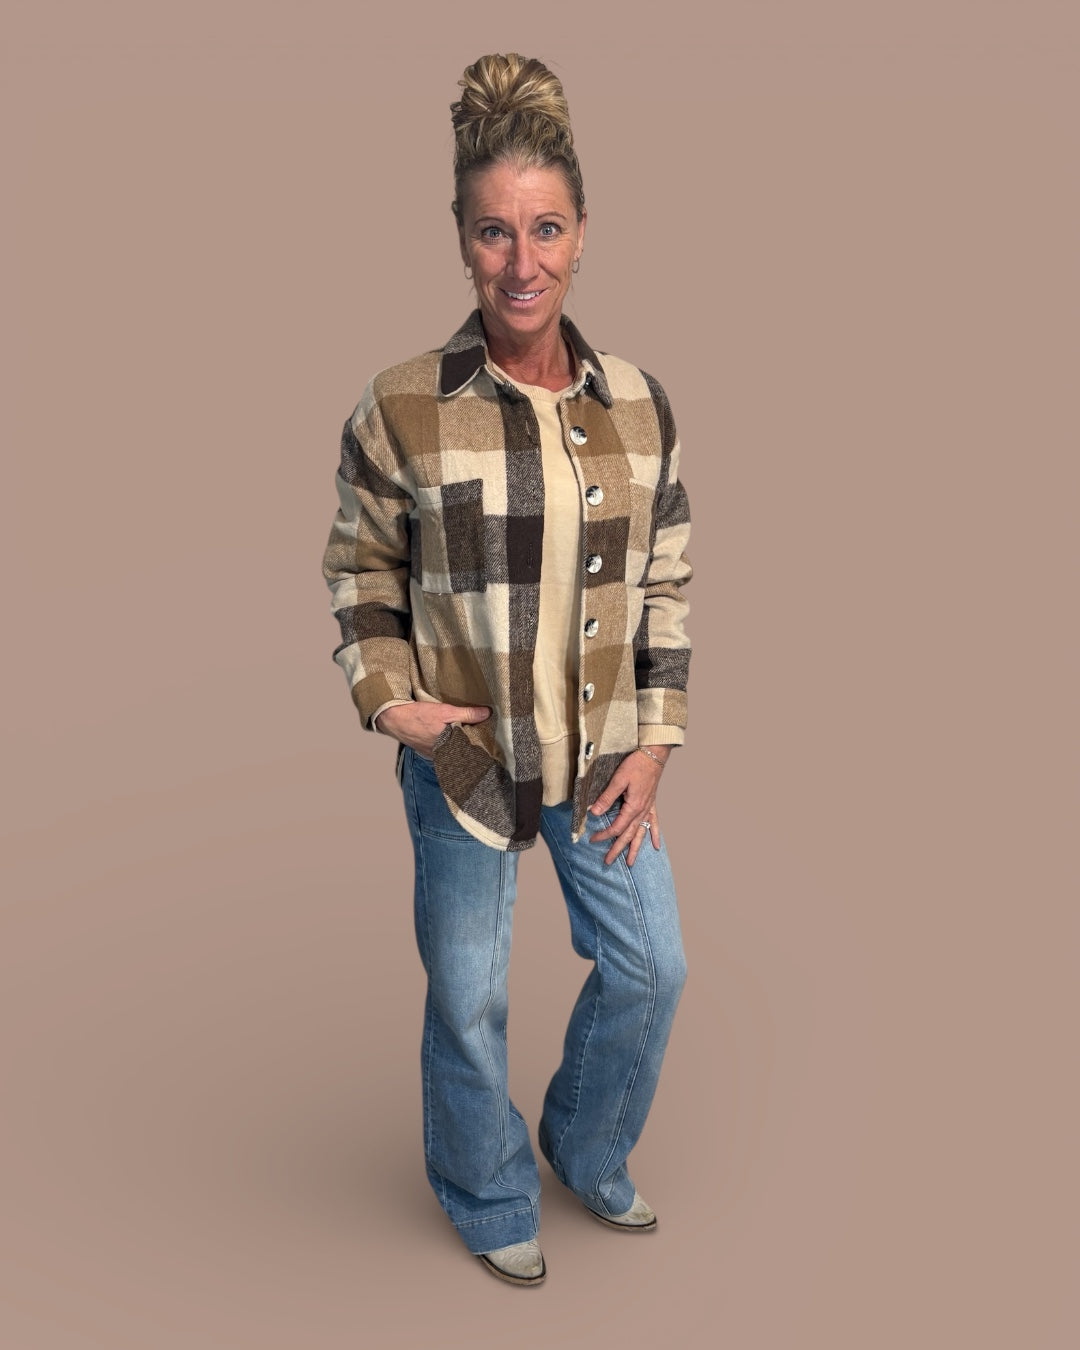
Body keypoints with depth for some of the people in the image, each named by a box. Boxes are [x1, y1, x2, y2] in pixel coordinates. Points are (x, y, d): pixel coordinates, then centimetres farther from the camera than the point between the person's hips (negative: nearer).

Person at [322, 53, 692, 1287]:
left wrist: (653, 741, -1)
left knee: (651, 966, 13)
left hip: (605, 752, 3)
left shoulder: (639, 405, -4)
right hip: (462, 753, -3)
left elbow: (666, 581, 3)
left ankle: (588, 1154, 43)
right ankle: (491, 1205, 39)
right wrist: (391, 701, -12)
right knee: (468, 997, 11)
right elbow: (358, 569, -1)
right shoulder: (402, 409, -13)